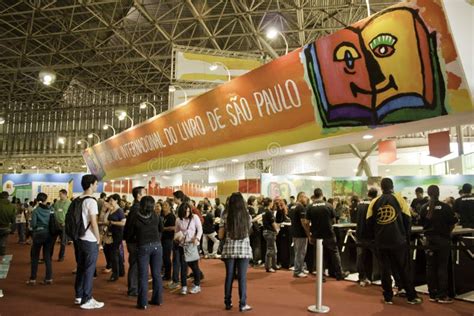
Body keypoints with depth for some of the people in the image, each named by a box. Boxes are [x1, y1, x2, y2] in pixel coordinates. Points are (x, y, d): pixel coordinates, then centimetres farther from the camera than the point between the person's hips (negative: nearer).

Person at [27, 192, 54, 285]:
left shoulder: (36, 210, -8)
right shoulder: (51, 210, 0)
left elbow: (33, 224, -12)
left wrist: (35, 228, 9)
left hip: (39, 234, -3)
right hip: (48, 234, 3)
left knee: (35, 257, 10)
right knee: (47, 256, 10)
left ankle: (33, 279, 12)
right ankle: (49, 278, 10)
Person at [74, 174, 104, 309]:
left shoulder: (78, 200, 8)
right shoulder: (91, 201, -17)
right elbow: (93, 223, -18)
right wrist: (98, 238, -6)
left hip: (80, 238, 9)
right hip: (90, 240, -8)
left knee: (81, 268, 16)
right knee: (89, 270, -1)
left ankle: (79, 296, 27)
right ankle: (86, 300, 6)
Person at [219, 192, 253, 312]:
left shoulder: (225, 216, -3)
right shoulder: (247, 216, -1)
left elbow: (220, 236, -1)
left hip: (229, 250, 1)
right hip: (244, 250, 0)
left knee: (229, 277, 10)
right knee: (242, 277, 4)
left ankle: (228, 303, 19)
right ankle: (242, 304, 8)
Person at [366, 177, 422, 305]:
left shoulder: (374, 202, 1)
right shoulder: (399, 199, -2)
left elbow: (369, 223, 2)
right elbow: (407, 220, -2)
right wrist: (406, 236, 12)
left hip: (381, 242, 1)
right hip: (398, 241, -1)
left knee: (385, 270, 10)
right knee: (404, 269, 11)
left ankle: (388, 297, 15)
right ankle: (411, 296, 18)